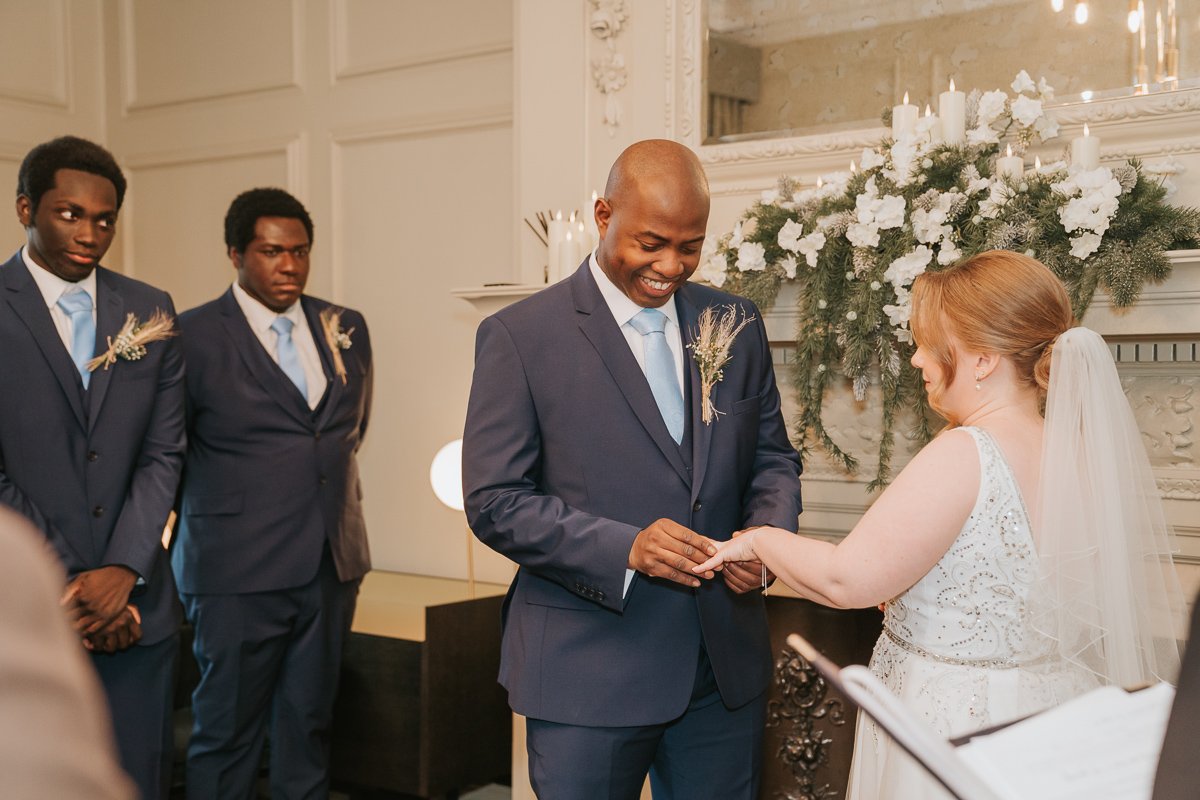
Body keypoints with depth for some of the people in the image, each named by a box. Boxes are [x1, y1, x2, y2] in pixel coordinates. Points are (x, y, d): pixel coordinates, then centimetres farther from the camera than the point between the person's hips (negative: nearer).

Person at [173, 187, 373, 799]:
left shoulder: (346, 330, 8)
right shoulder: (194, 336, -6)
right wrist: (218, 508, 9)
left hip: (332, 566, 5)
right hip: (239, 571, -4)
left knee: (309, 725, 13)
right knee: (227, 731, 5)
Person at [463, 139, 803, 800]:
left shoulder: (735, 323, 6)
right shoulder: (519, 336, -8)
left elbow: (772, 457, 12)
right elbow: (494, 501, -11)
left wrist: (767, 533, -10)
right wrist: (624, 548, -24)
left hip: (728, 666, 5)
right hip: (588, 672, -4)